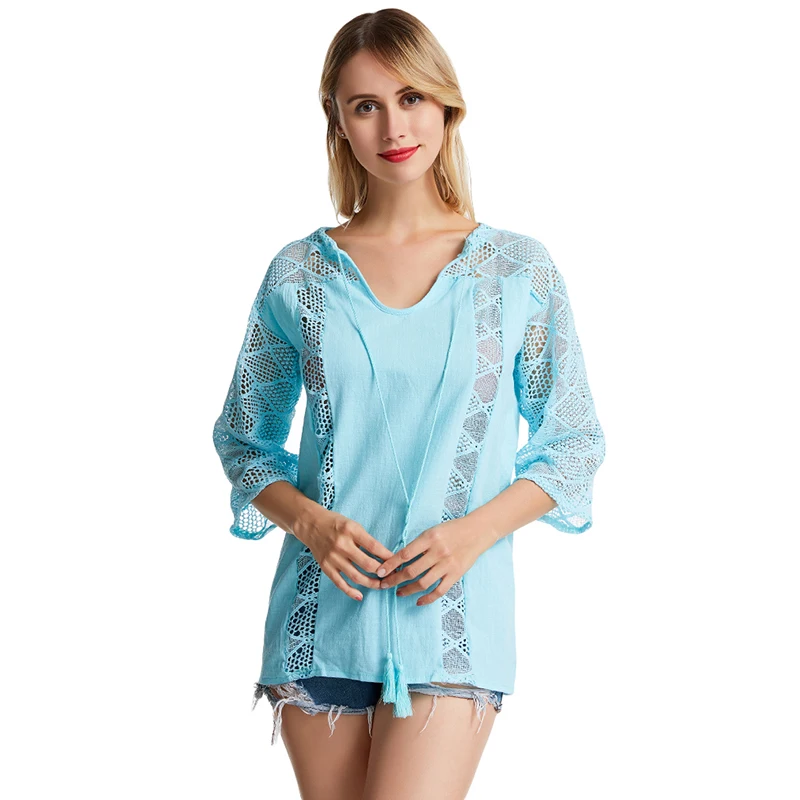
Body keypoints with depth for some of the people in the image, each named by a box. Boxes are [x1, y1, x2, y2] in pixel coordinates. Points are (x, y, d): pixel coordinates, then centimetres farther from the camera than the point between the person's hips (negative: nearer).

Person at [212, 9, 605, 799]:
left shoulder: (520, 270, 2)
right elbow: (243, 437, 12)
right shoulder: (299, 273, 4)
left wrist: (474, 531, -10)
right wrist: (308, 521, -8)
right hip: (322, 611, 2)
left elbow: (575, 442, 6)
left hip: (452, 615, -1)